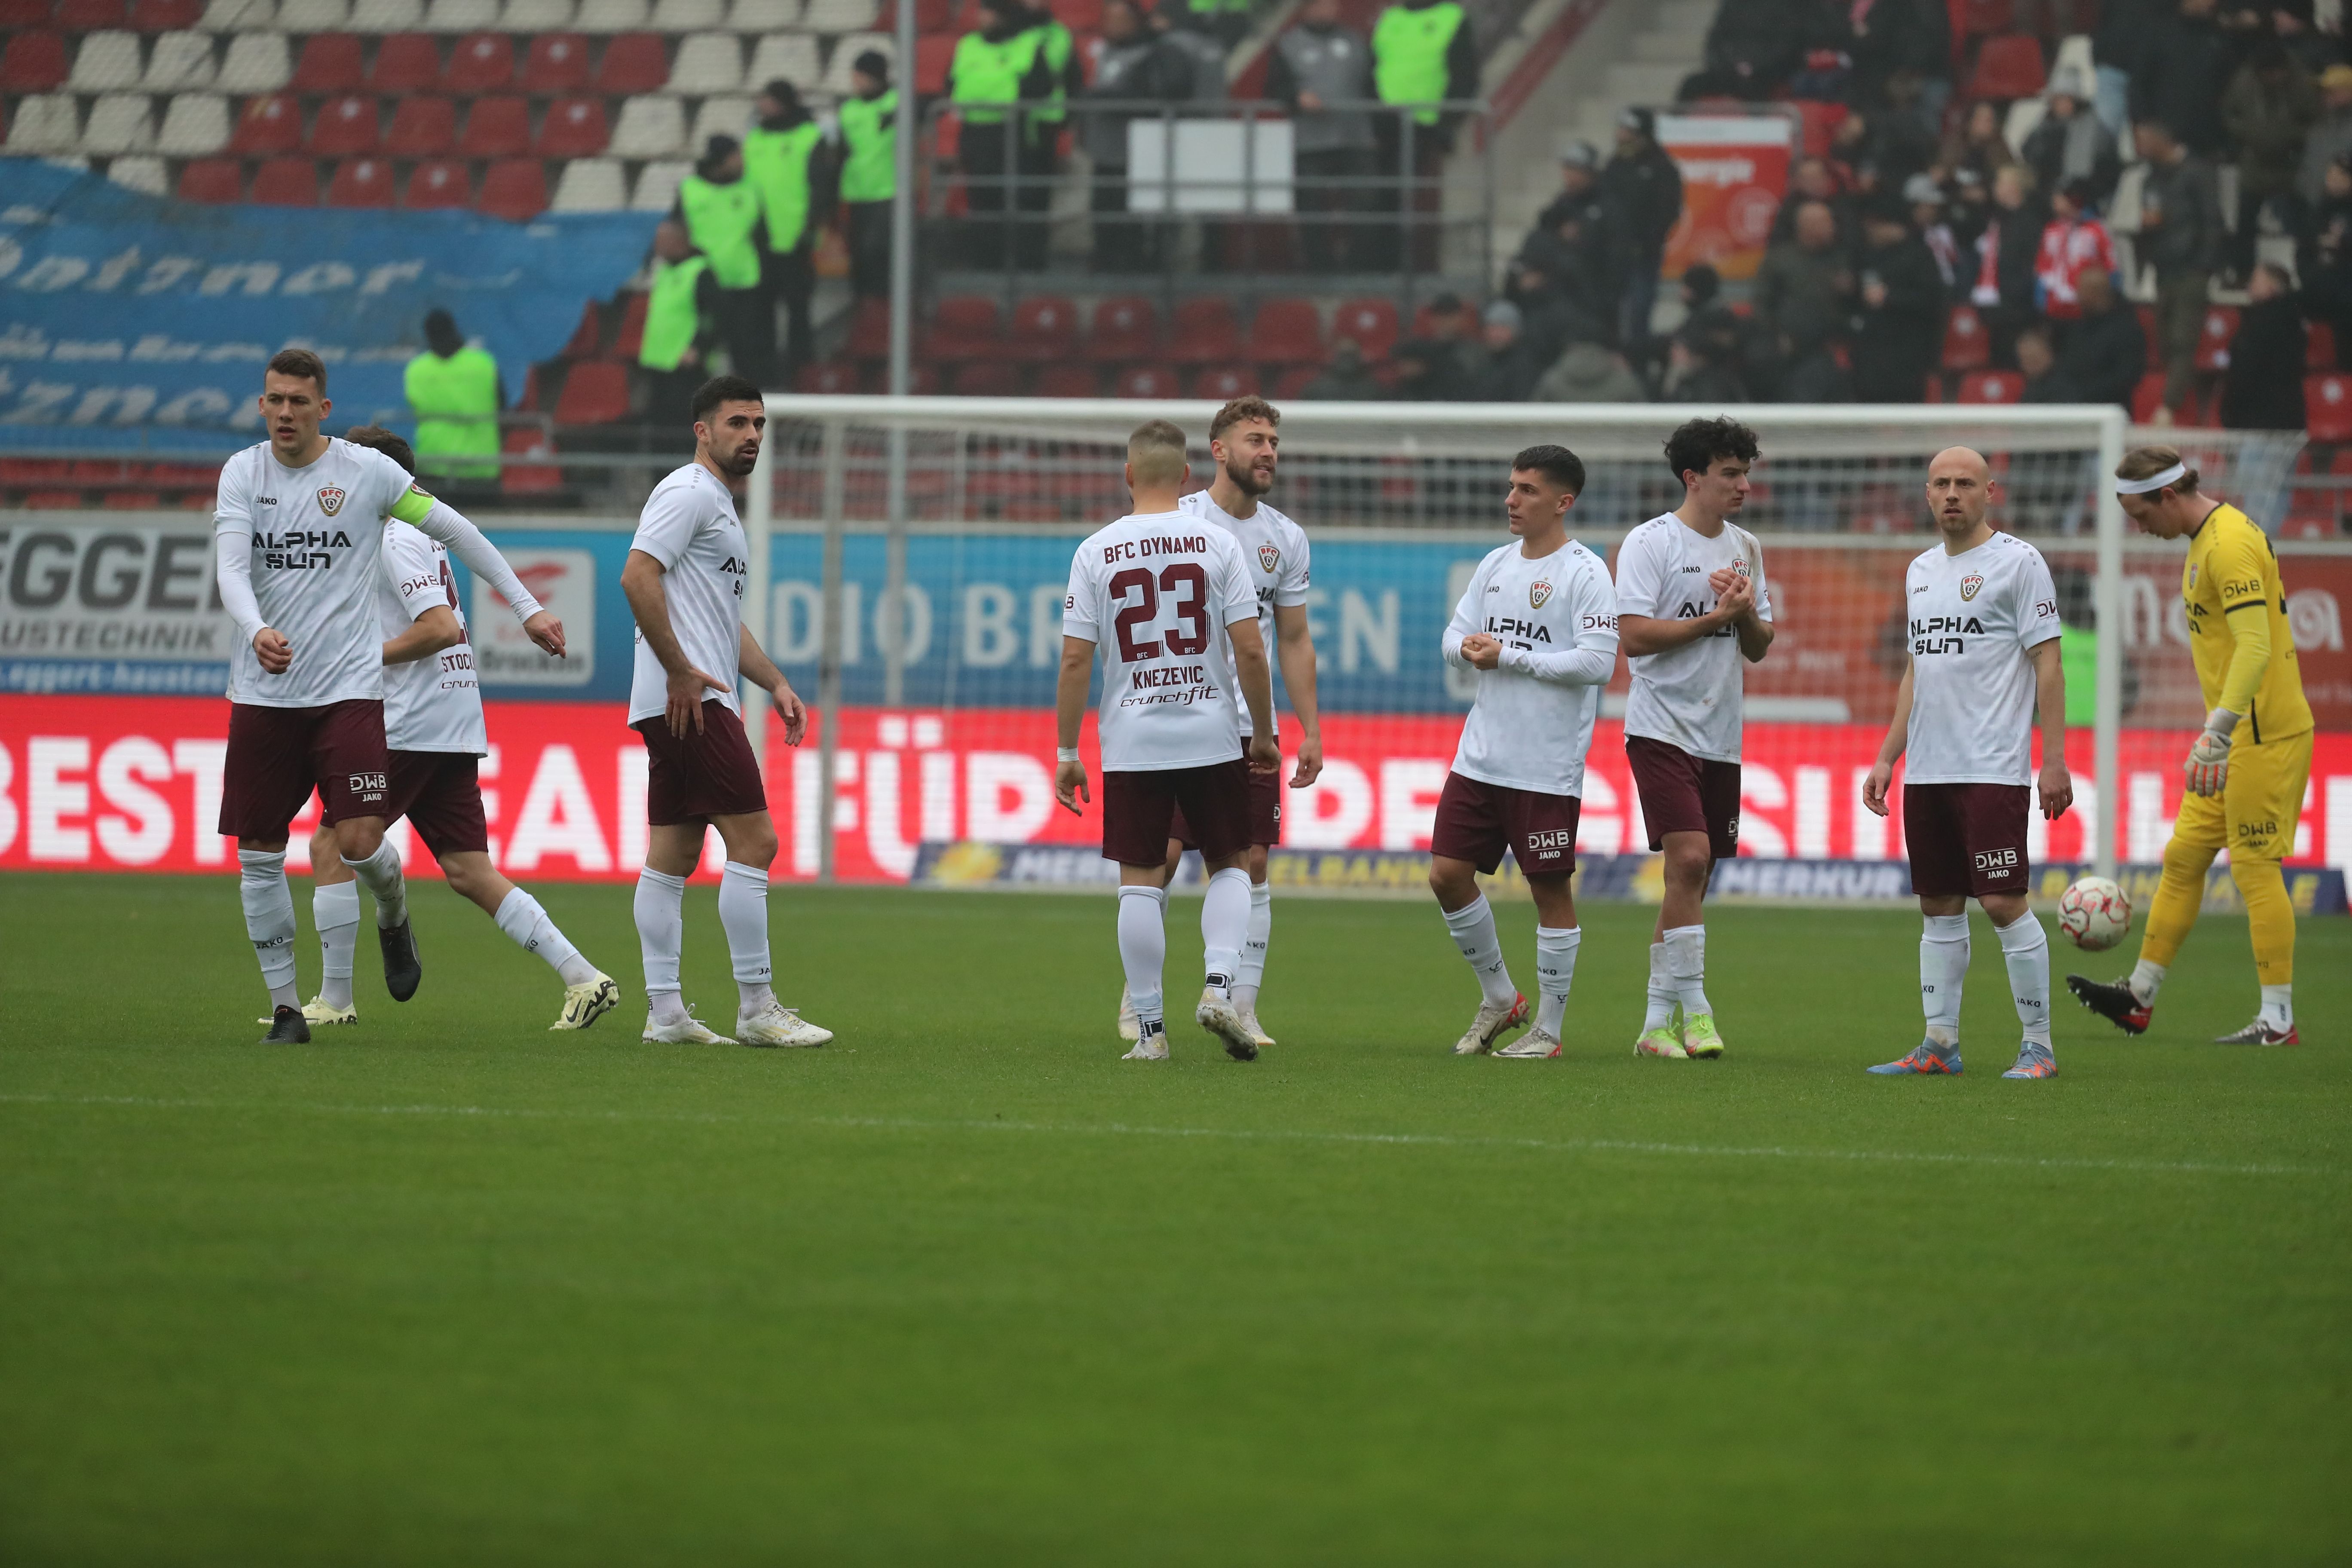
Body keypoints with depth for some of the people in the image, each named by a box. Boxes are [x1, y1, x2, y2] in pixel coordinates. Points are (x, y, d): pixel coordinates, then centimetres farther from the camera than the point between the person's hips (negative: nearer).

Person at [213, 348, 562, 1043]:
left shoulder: (366, 471, -2)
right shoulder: (242, 473, 3)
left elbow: (455, 531, 7)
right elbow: (230, 568, -9)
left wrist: (527, 607, 5)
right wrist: (257, 631, -30)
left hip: (348, 691, -2)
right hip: (262, 693, 2)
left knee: (359, 844, -14)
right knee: (258, 855, 1)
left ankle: (393, 915, 21)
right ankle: (285, 1006, 12)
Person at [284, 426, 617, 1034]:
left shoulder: (396, 543, -11)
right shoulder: (418, 539, 20)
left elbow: (441, 626, -22)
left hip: (413, 726, -10)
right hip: (454, 730, 10)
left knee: (331, 846, -2)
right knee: (469, 872, 6)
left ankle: (335, 999, 1)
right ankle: (583, 978, -3)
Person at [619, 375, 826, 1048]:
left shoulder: (720, 506, 24)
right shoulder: (688, 493, -8)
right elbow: (637, 577, -20)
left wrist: (776, 683, 20)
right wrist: (680, 670, -20)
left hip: (687, 704, 11)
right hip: (692, 701, -11)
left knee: (672, 857, 8)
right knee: (754, 841, -11)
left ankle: (665, 1012, 8)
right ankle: (756, 1009, -10)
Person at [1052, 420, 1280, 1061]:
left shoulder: (1094, 552, -2)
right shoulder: (1217, 544, -3)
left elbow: (1075, 661, -4)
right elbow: (1250, 651, -6)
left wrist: (1066, 754, 3)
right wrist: (1264, 736, 6)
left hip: (1132, 743, 0)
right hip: (1212, 737, 0)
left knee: (1140, 884, 5)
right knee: (1229, 867, 14)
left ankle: (1150, 1028, 5)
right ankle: (1219, 984, -6)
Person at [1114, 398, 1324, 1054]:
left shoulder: (1286, 538, 10)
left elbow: (1294, 641, 15)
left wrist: (1311, 731, 9)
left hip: (1252, 729, 4)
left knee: (1251, 864, 0)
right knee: (1161, 856, -7)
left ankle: (1242, 1010, 5)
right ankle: (1136, 1003, 6)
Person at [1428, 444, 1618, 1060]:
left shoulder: (1585, 573, -9)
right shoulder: (1496, 565, 13)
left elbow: (1597, 662, -17)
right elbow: (1455, 637, 17)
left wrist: (1508, 656, -16)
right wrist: (1469, 649, -7)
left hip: (1548, 770, -7)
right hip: (1480, 756, 7)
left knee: (1551, 890, 0)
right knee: (1448, 875, 5)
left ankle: (1548, 1028, 9)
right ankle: (1498, 998, 22)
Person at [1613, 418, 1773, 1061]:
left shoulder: (1745, 549, 14)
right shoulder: (1651, 543, -6)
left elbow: (1759, 648, 16)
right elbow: (1633, 636, -14)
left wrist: (1746, 614, -5)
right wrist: (1714, 618, -14)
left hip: (1720, 736, 7)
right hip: (1662, 726, -7)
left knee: (1695, 877, 6)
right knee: (1689, 859, -19)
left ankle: (1659, 1021, 12)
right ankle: (1694, 1009, -16)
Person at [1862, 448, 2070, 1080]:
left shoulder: (2017, 562, -4)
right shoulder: (1921, 572, 17)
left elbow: (2048, 662, -7)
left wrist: (2054, 760, -13)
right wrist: (1887, 757, 18)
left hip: (1993, 768, -7)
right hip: (1927, 769, 7)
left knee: (2004, 902, -10)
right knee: (1939, 905, 8)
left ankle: (2039, 1046, -4)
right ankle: (1939, 1045, 13)